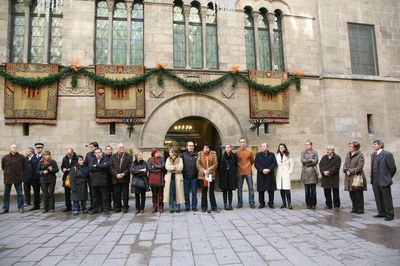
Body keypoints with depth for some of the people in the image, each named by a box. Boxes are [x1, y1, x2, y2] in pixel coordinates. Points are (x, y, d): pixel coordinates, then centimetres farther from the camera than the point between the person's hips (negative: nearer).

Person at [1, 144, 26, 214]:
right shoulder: (5, 158, -2)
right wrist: (6, 172, 8)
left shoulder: (21, 157, -3)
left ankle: (20, 208, 11)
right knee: (6, 194, 8)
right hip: (8, 178, 1)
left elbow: (24, 166, 10)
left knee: (20, 194, 3)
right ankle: (5, 209, 19)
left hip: (18, 178, -1)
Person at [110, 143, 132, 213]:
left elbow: (130, 167, -3)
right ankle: (117, 207, 17)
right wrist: (116, 174, -10)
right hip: (116, 178, 2)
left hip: (125, 178, -2)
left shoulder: (129, 156, 2)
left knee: (125, 194, 3)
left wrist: (124, 174, -13)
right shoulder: (113, 156, 9)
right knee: (117, 194, 6)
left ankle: (125, 207, 12)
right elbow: (111, 167, 3)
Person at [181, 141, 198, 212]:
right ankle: (187, 206, 18)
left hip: (194, 176, 0)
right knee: (186, 193, 7)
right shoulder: (184, 154, 4)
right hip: (186, 177, 0)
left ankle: (194, 206, 16)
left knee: (194, 192, 7)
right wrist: (182, 174, -5)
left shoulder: (197, 154, 3)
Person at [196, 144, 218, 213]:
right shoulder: (200, 154, 2)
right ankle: (204, 207, 17)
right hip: (202, 176, 1)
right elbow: (197, 164, -2)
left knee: (211, 192, 7)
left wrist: (209, 169, -15)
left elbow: (215, 164, -4)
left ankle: (214, 206, 19)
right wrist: (203, 170, -15)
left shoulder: (213, 154, 0)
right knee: (204, 192, 8)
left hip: (211, 175, 0)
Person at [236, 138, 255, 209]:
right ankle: (240, 203, 15)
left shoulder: (249, 151, 1)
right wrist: (238, 166, 9)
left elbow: (252, 160, 16)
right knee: (239, 188, 5)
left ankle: (252, 203, 14)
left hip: (248, 172, 1)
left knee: (251, 188, 4)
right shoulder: (237, 152, -3)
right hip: (240, 172, -1)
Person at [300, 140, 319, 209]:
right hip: (305, 173, 1)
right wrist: (311, 160, -8)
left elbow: (316, 161, -4)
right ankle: (308, 204, 10)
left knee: (313, 190, 0)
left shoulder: (315, 152, 8)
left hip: (313, 172, -1)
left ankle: (313, 204, 9)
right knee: (307, 190, 3)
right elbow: (302, 160, -4)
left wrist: (307, 162, -8)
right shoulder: (303, 152, 12)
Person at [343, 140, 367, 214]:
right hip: (349, 178, 7)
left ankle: (360, 209, 14)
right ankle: (354, 208, 25)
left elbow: (359, 167, -15)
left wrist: (350, 171, -17)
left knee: (358, 194, 3)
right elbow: (345, 164, 8)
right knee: (352, 194, 13)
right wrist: (346, 170, -10)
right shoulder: (348, 154, 11)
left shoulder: (360, 155, -10)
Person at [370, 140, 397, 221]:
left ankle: (390, 215, 15)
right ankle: (382, 213, 27)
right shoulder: (373, 155, 12)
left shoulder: (387, 154, -10)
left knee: (387, 199, 4)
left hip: (384, 181, -7)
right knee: (378, 198, 14)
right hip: (375, 181, 7)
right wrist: (372, 177, 11)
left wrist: (388, 177, 1)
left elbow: (393, 168, -7)